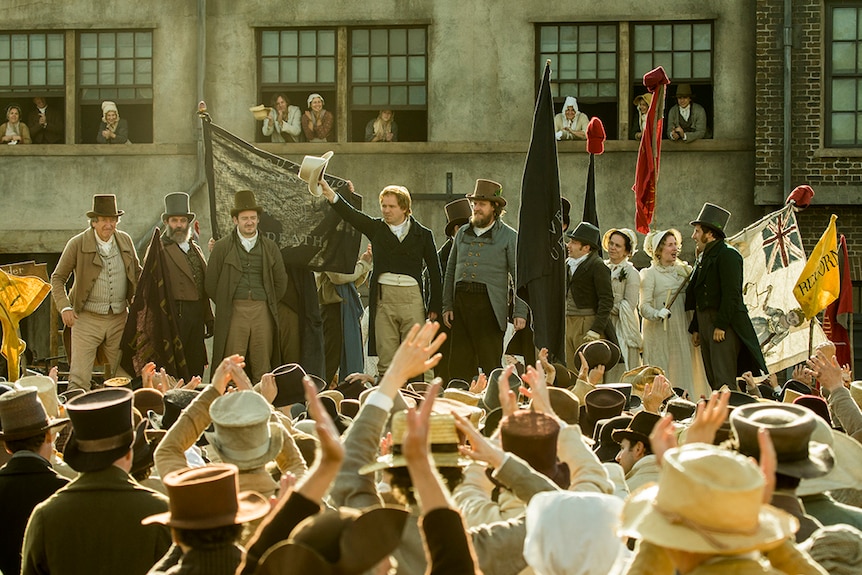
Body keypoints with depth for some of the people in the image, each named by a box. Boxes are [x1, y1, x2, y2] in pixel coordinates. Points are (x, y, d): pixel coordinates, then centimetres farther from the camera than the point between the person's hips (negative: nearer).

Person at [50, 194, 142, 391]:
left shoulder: (126, 241, 6)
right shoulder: (78, 244, -4)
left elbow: (137, 273, 19)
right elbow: (57, 278, 3)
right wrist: (64, 307, -10)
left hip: (119, 319, 3)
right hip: (87, 318, -3)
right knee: (79, 378, -9)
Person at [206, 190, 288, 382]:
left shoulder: (270, 247, 12)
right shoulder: (222, 247, 5)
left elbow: (281, 281, 18)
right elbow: (211, 282, 7)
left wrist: (268, 303, 13)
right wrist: (225, 305, 8)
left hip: (262, 311, 2)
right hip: (233, 313, -2)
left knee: (262, 366, 1)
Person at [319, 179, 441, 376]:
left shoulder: (422, 234, 8)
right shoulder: (376, 228, 10)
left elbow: (434, 271, 10)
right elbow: (350, 214, -6)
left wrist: (434, 306, 6)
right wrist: (330, 194, -23)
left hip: (412, 298, -1)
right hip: (383, 298, 1)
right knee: (385, 359, 0)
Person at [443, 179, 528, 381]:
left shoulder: (509, 237, 2)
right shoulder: (463, 233, 16)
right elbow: (451, 271, 19)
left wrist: (520, 312, -10)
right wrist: (447, 305, 12)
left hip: (489, 304, -4)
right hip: (461, 301, 5)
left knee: (491, 364, -4)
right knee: (459, 365, 4)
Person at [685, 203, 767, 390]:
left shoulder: (727, 254, -9)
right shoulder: (706, 257, 20)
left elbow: (731, 293, -17)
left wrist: (720, 325, -21)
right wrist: (695, 328, 19)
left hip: (724, 324, -9)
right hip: (705, 323, 9)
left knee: (724, 381, -13)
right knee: (713, 379, 9)